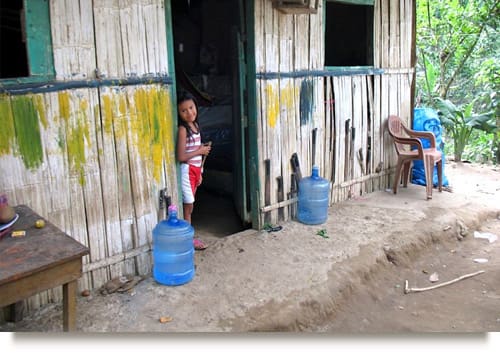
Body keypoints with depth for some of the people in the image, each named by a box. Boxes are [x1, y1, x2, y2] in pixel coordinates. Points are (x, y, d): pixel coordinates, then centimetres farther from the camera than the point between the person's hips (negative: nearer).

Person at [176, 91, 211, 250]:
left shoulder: (195, 125, 8)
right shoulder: (182, 129, -17)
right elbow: (181, 157, -22)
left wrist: (199, 173, 15)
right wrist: (201, 151, -13)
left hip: (195, 170, 8)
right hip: (187, 171, -8)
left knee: (190, 205, 15)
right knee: (187, 206, 1)